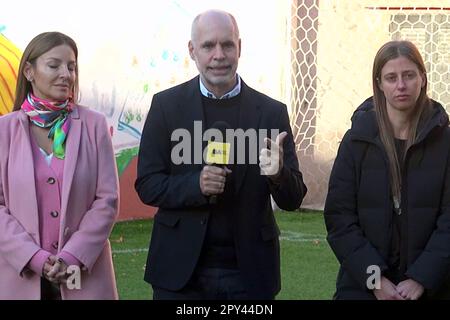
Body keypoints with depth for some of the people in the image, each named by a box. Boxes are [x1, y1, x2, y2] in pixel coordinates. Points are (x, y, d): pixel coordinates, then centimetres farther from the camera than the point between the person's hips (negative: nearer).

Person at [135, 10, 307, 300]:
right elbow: (146, 185, -2)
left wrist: (278, 174, -22)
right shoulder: (166, 105, -1)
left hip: (249, 274, 1)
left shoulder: (271, 112, -1)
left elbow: (293, 199, 0)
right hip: (181, 271, -1)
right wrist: (196, 185, -20)